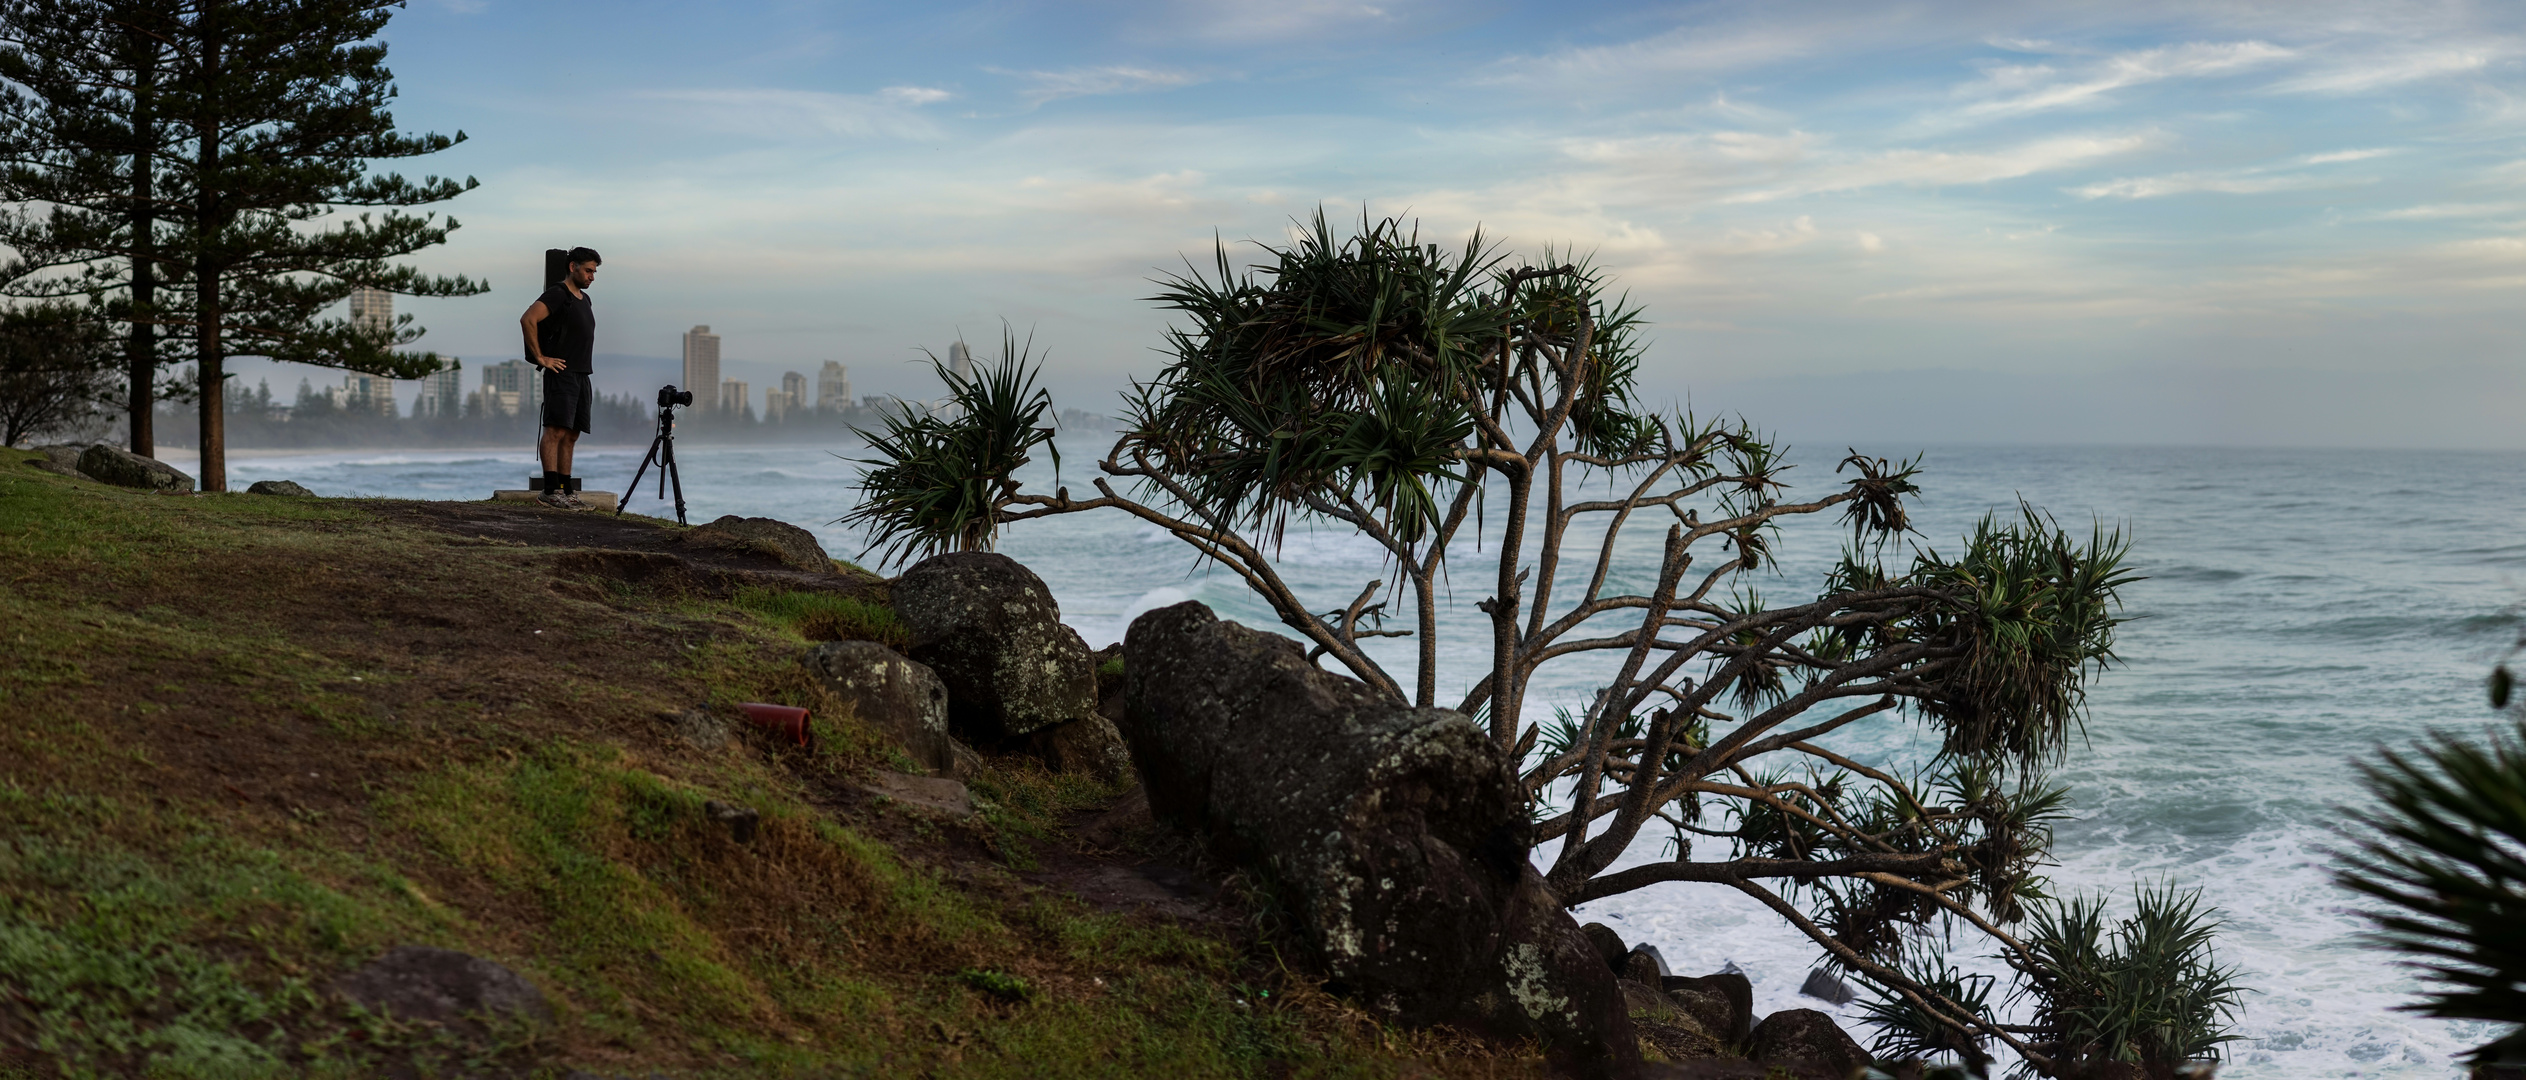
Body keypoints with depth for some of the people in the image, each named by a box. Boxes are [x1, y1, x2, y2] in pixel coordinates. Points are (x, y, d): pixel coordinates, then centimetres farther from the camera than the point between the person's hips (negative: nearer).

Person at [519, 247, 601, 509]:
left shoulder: (584, 299, 20)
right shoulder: (557, 294, -8)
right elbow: (528, 319, -21)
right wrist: (540, 357, -18)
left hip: (582, 376, 9)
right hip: (561, 373, -9)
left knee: (571, 435, 8)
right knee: (556, 430, -14)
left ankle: (566, 491, 10)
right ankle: (550, 490, -18)